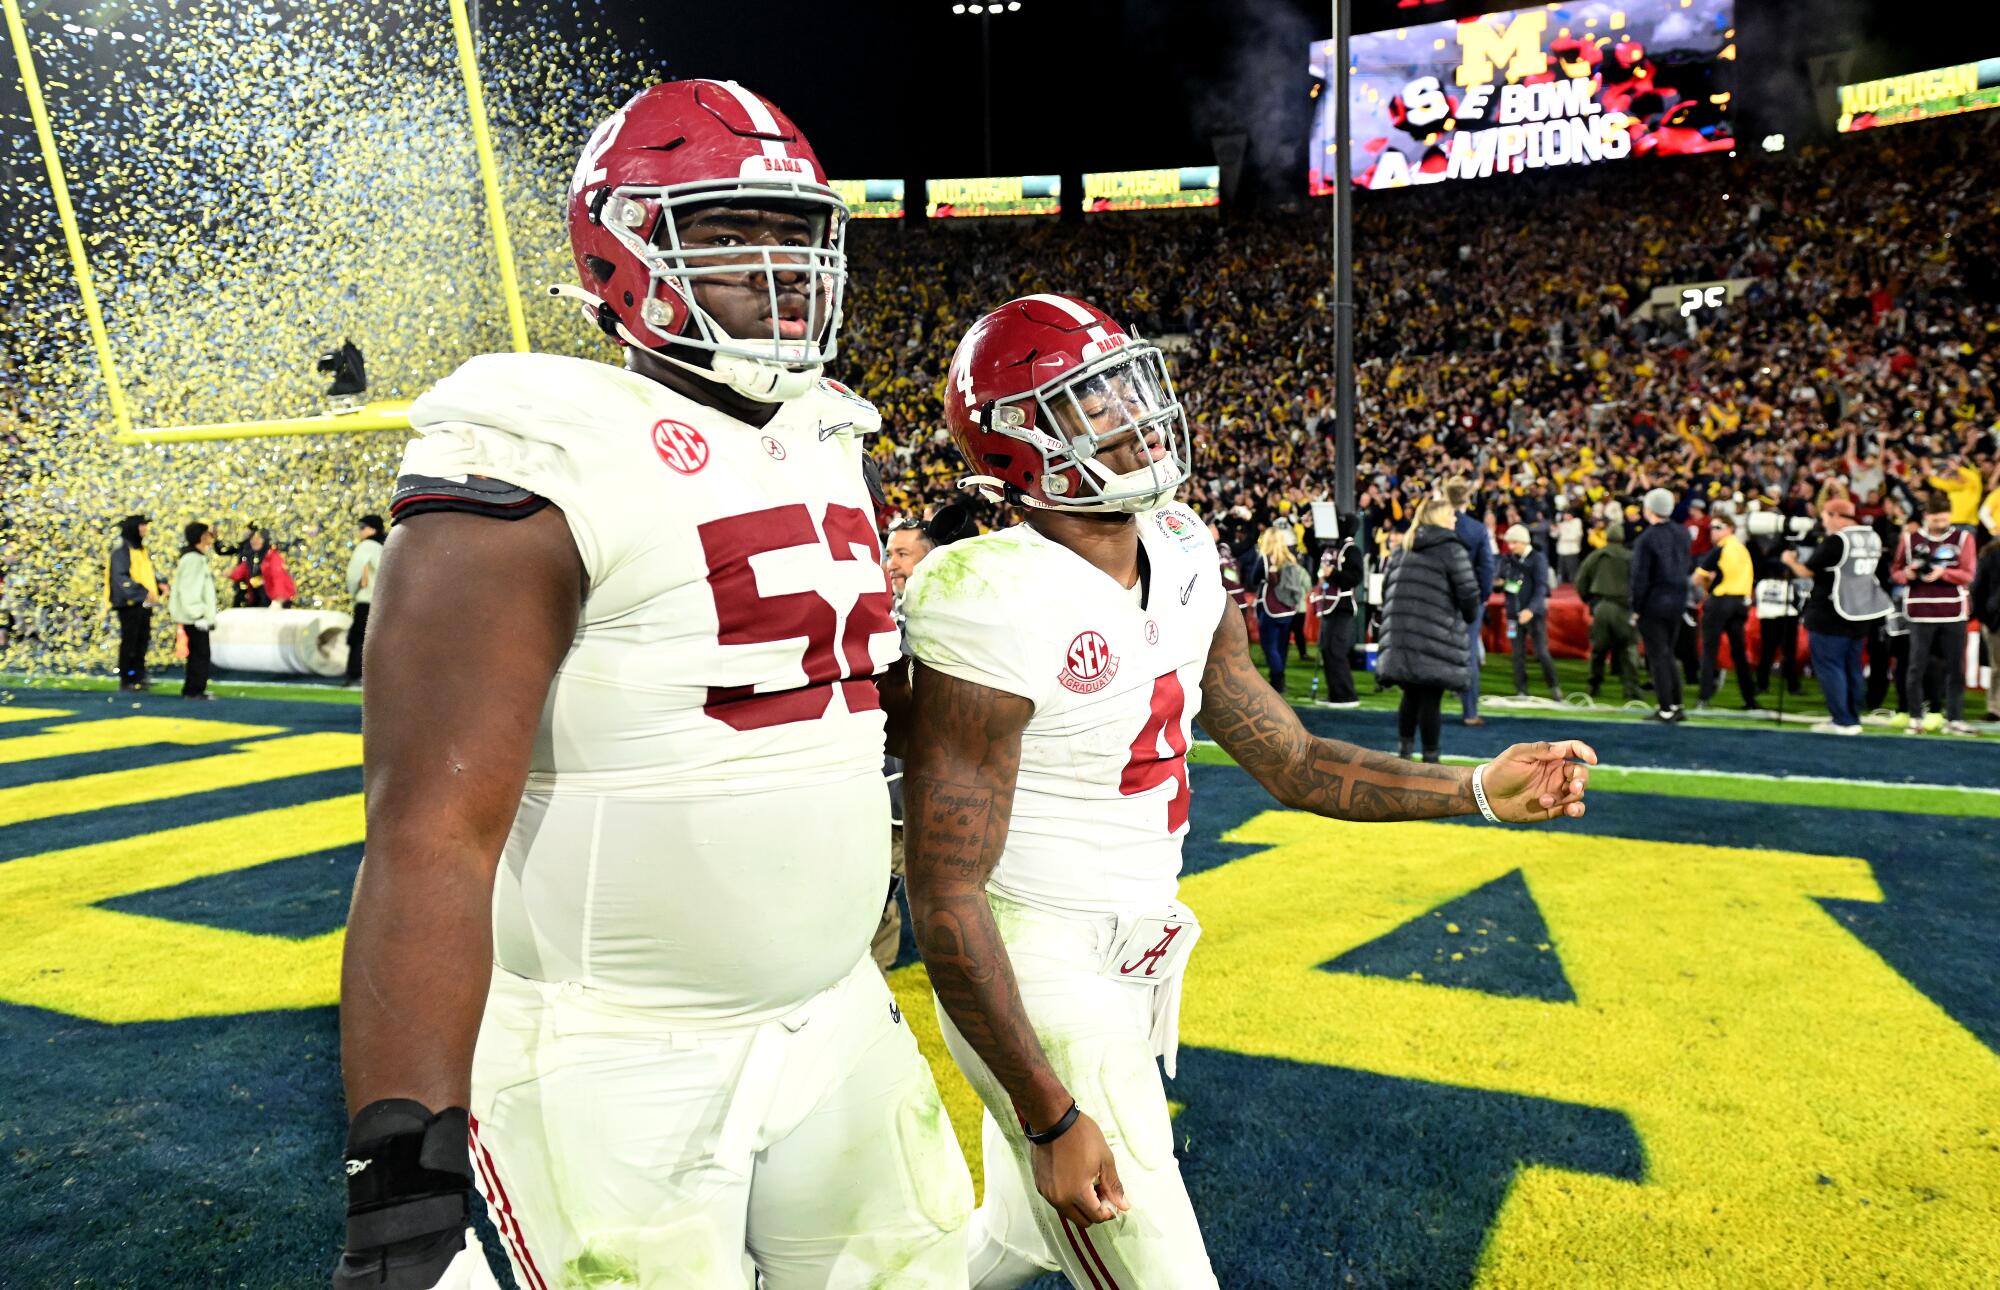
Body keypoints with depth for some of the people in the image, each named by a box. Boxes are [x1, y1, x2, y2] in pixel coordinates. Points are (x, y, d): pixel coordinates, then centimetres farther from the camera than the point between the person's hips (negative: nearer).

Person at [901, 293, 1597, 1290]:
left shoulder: (1180, 568, 2)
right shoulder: (996, 609, -24)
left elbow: (1289, 760, 9)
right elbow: (947, 896, -21)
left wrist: (1478, 788, -2)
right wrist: (1050, 1117, -19)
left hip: (1133, 967, 8)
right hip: (1039, 984, -8)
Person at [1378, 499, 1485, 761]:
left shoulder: (1402, 547, 17)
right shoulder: (1452, 549, -4)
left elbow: (1387, 585, 17)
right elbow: (1468, 592, -8)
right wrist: (1469, 617, 10)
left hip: (1399, 635, 6)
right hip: (1434, 637, -6)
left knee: (1410, 695, 16)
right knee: (1430, 699, 1)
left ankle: (1402, 751, 16)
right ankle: (1430, 758, 7)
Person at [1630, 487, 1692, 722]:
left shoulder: (1645, 539, -18)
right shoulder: (1682, 533, 2)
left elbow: (1640, 578, -18)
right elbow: (1689, 566, 10)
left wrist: (1636, 610, -10)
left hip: (1653, 604, -6)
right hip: (1678, 601, 6)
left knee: (1657, 657, 2)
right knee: (1669, 654, 18)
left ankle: (1666, 709, 4)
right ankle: (1677, 705, 19)